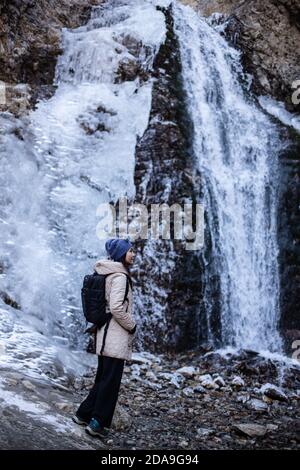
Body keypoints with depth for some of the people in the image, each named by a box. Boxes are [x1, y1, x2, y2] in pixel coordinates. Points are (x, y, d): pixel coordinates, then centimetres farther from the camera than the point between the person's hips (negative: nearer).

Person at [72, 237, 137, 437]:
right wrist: (132, 325, -10)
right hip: (116, 336, -10)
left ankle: (84, 414, 27)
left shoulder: (108, 273, 14)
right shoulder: (120, 276, -16)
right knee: (111, 380, -2)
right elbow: (116, 308, -23)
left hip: (106, 334, 10)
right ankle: (97, 423, 4)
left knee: (103, 377, 19)